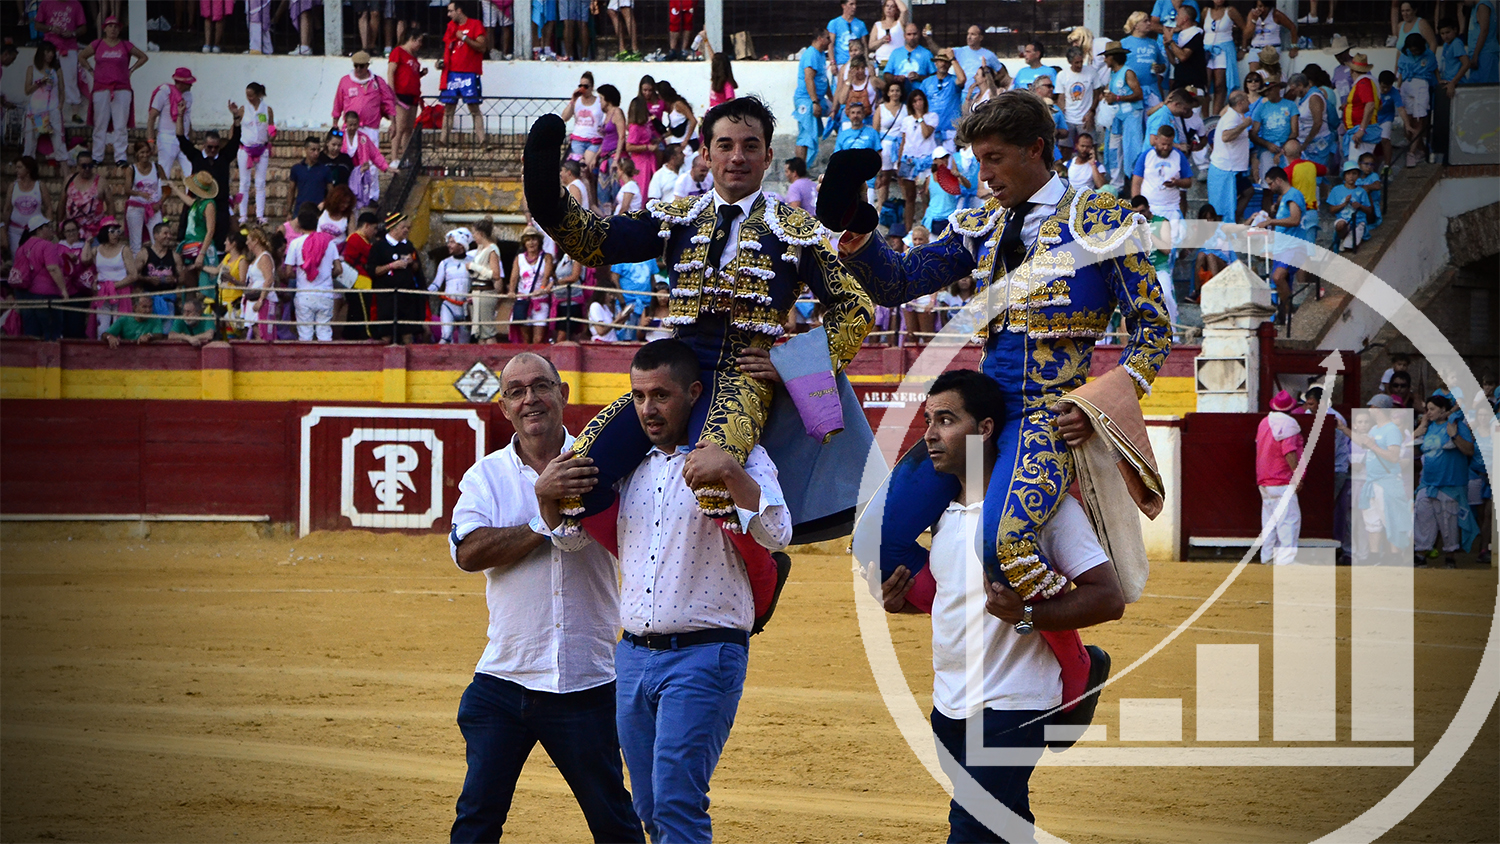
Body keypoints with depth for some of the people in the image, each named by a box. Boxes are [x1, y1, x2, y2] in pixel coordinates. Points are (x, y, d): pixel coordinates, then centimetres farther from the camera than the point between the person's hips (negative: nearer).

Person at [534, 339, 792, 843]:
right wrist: (548, 496, -1)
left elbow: (776, 535, -19)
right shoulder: (630, 466, 15)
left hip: (704, 655, -7)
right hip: (633, 654, 7)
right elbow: (571, 538, 22)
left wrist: (731, 472, -34)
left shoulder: (739, 458, -3)